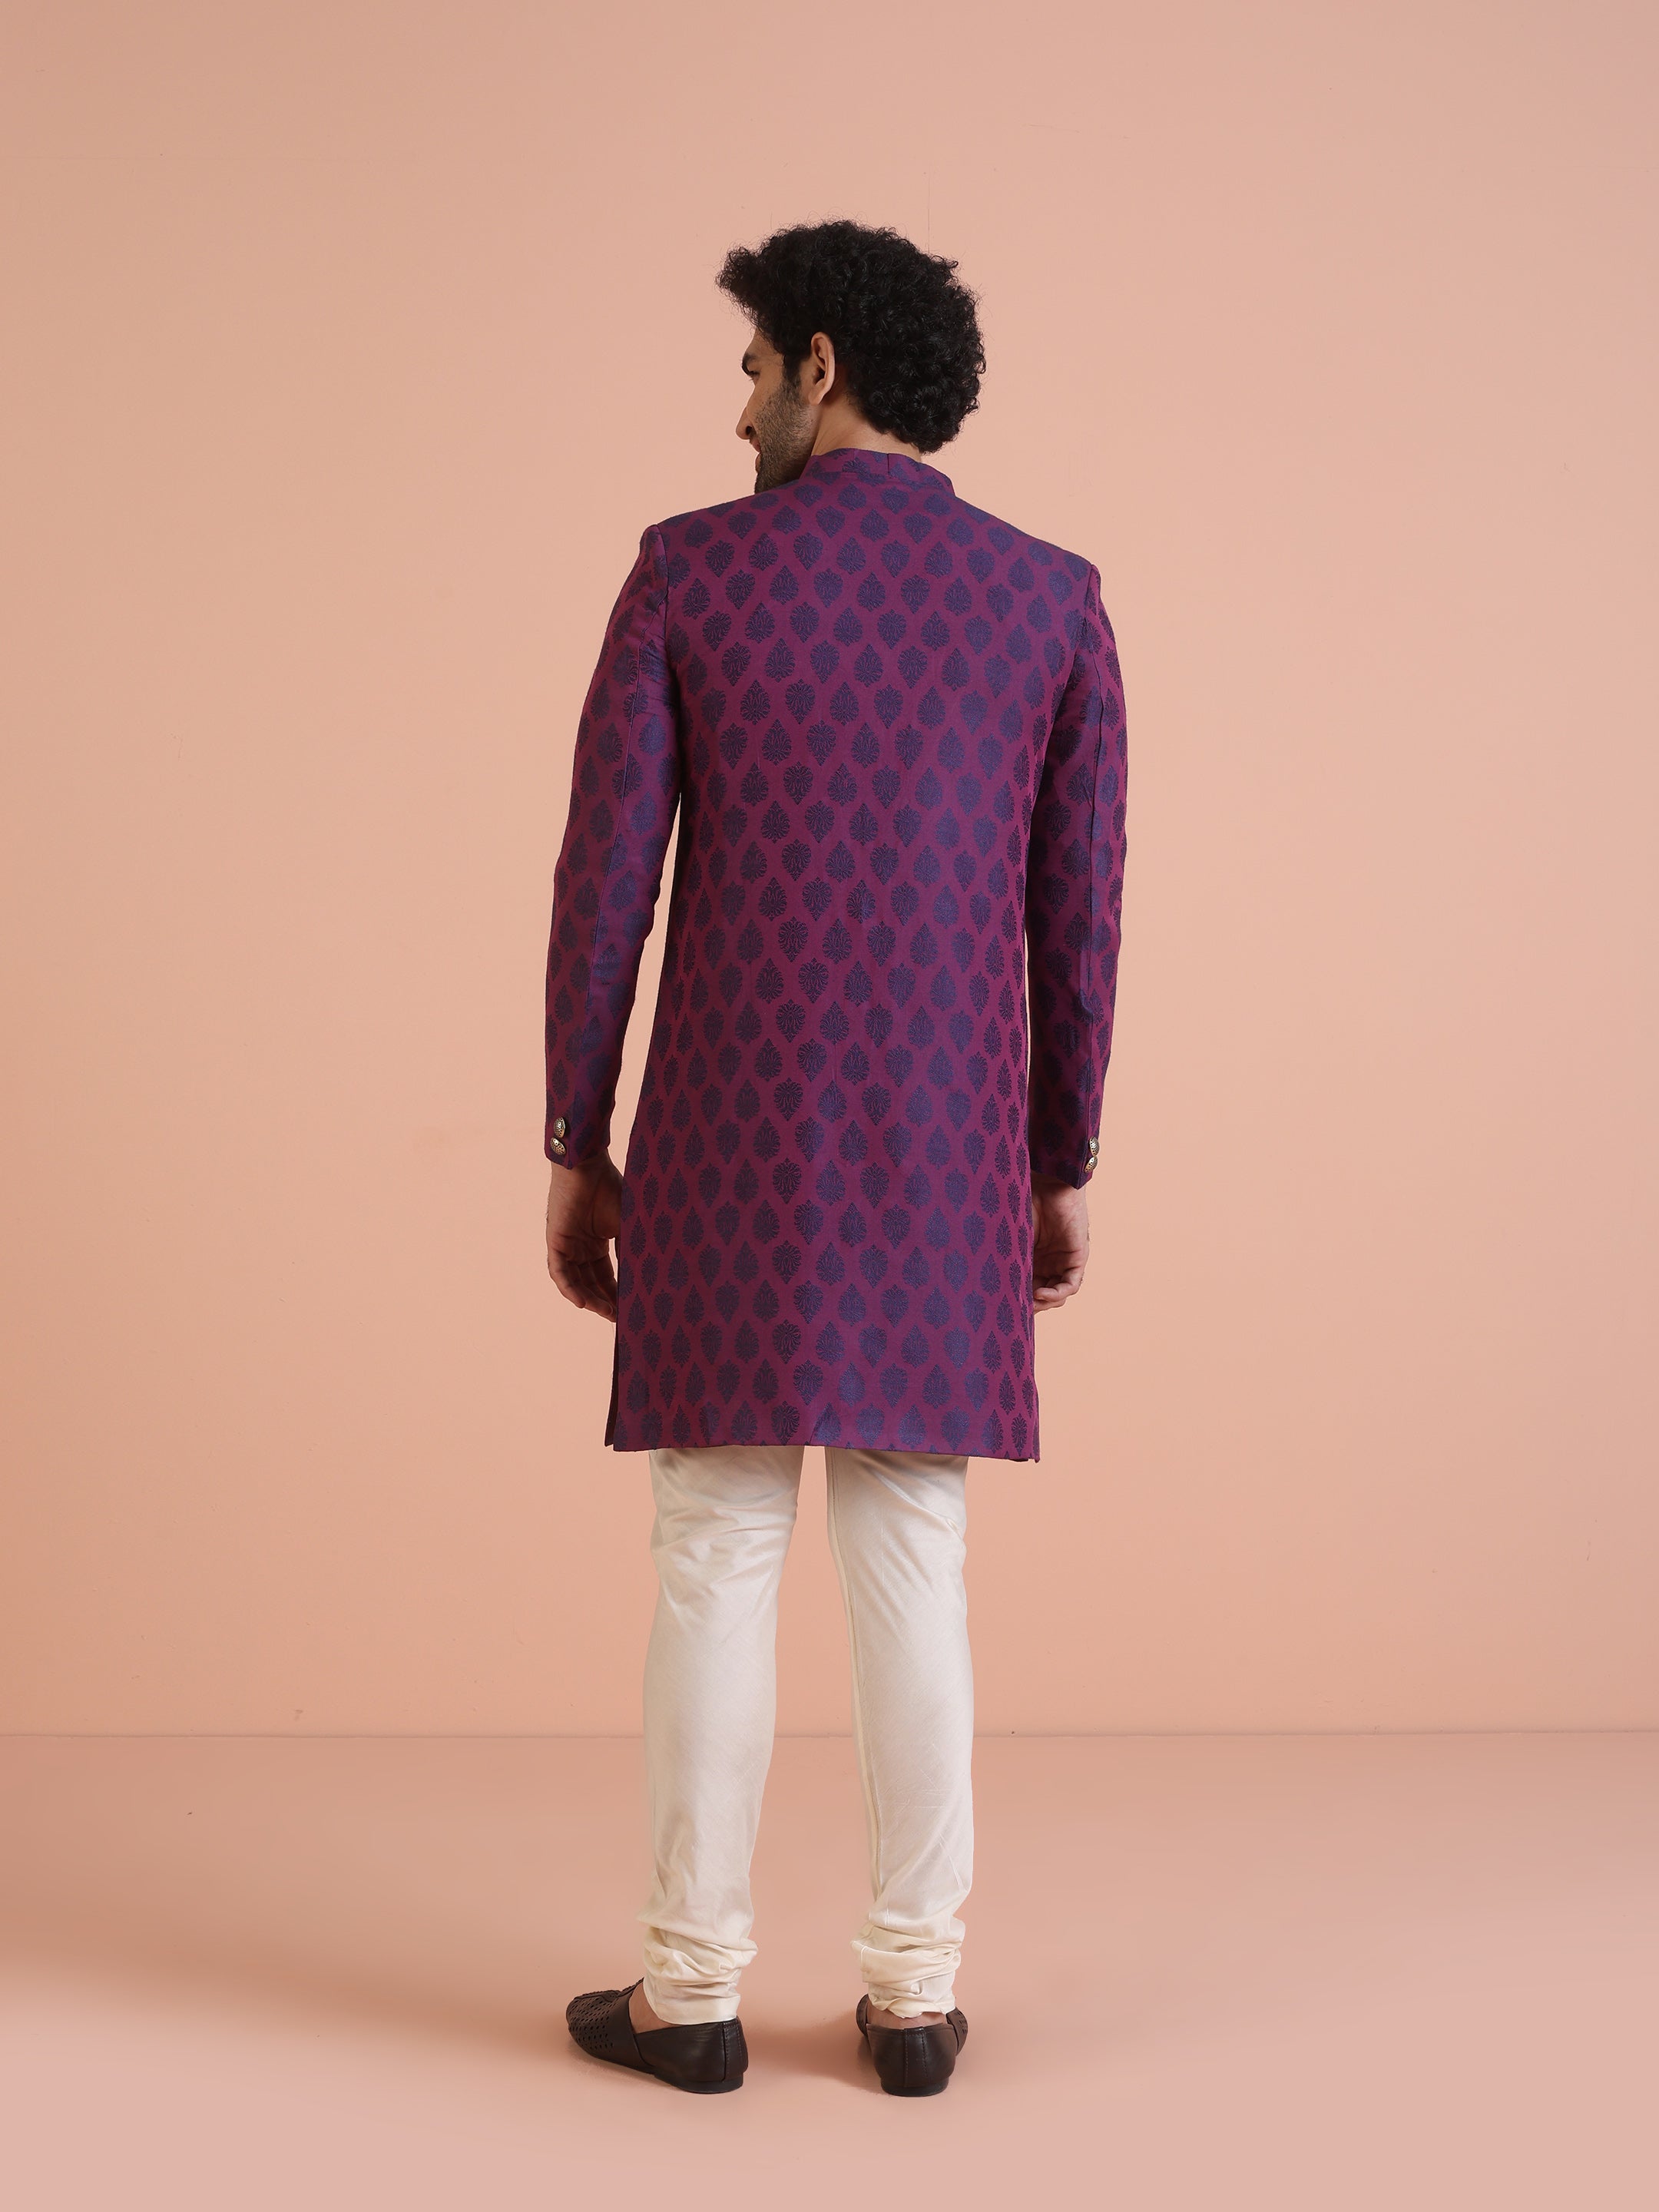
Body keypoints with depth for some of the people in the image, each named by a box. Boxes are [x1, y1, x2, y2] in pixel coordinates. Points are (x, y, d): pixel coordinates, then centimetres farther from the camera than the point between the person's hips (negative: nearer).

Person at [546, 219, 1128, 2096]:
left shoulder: (688, 569, -3)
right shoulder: (1054, 597, 3)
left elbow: (604, 882, -4)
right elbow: (1078, 916, 4)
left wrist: (575, 1151, 4)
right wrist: (1062, 1168, 13)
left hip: (731, 1148, -2)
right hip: (945, 1162, 2)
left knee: (717, 1558, 5)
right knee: (910, 1565, 7)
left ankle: (692, 1990, 10)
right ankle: (913, 1993, 10)